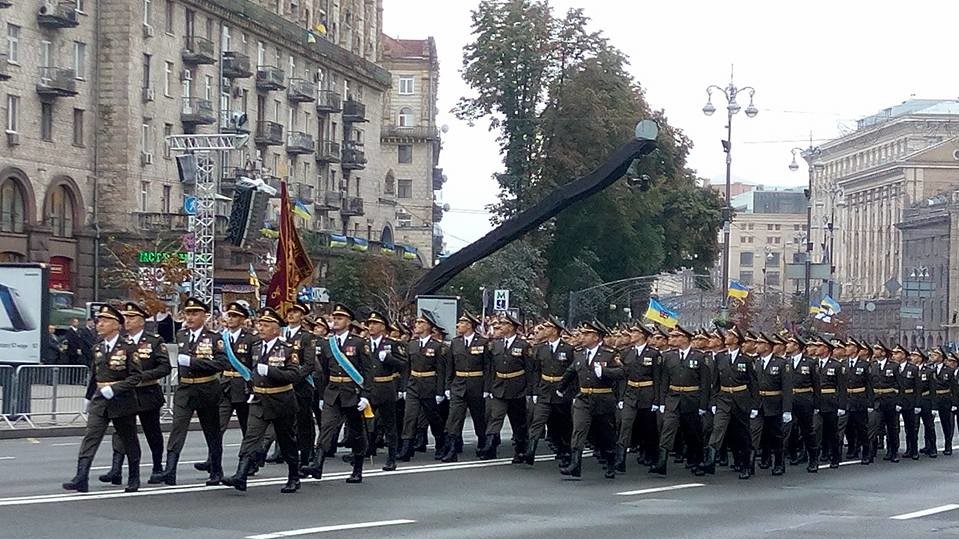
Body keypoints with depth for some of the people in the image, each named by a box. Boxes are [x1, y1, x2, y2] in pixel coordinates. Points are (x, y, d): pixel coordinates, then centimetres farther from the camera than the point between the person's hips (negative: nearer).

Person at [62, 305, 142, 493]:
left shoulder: (128, 347, -10)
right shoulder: (98, 347, 7)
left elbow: (136, 376, -13)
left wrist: (114, 389, -21)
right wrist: (89, 396, 20)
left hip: (121, 400, -4)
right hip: (100, 400, 4)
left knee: (129, 440, 10)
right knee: (90, 438, -10)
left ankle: (134, 479, 26)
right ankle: (81, 479, -17)